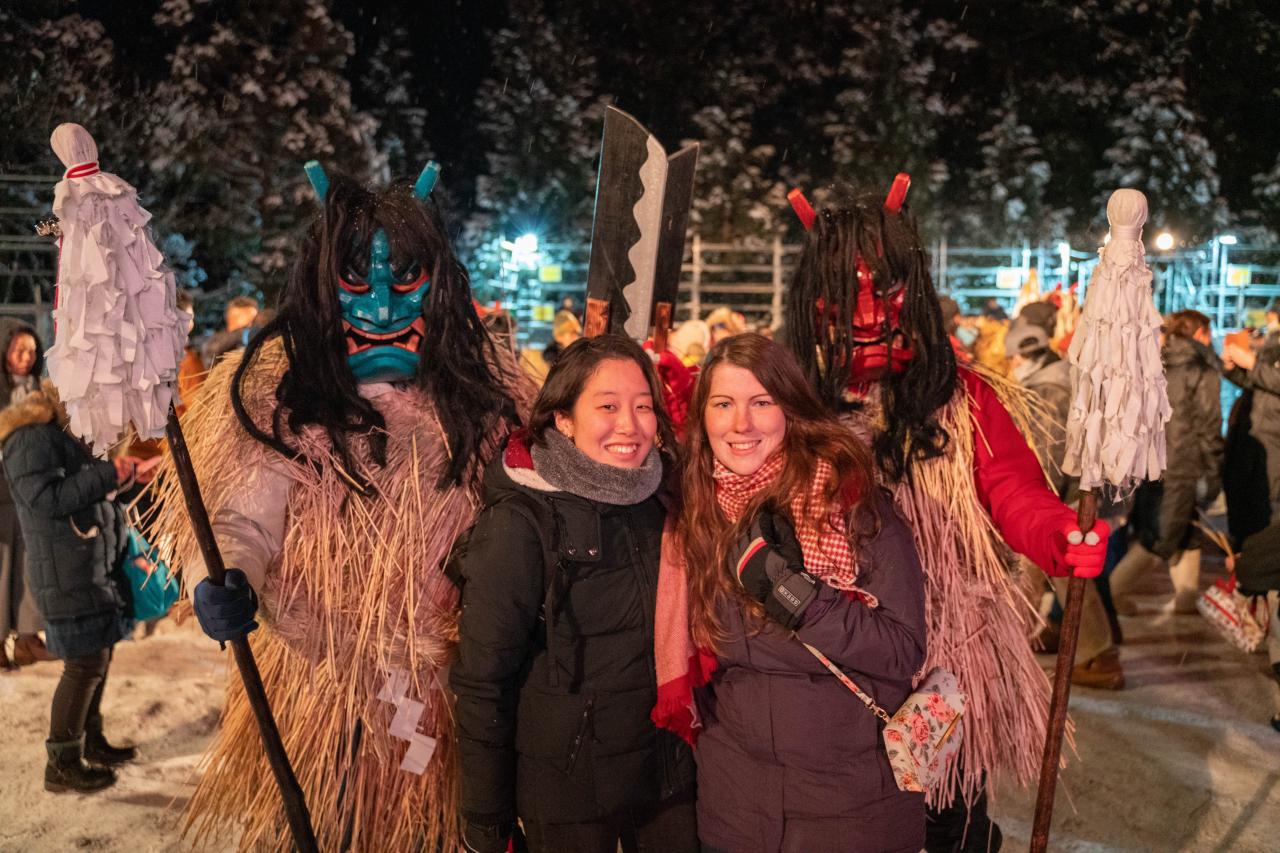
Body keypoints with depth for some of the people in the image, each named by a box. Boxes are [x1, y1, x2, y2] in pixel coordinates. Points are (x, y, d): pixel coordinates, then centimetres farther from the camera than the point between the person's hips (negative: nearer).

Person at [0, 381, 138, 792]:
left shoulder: (67, 437, 18)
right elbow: (45, 497, -25)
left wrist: (119, 471, 7)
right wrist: (109, 475, -23)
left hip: (95, 569, 10)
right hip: (67, 575, -10)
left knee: (98, 658, 16)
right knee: (85, 664, -6)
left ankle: (91, 741, 30)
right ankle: (62, 765, 4)